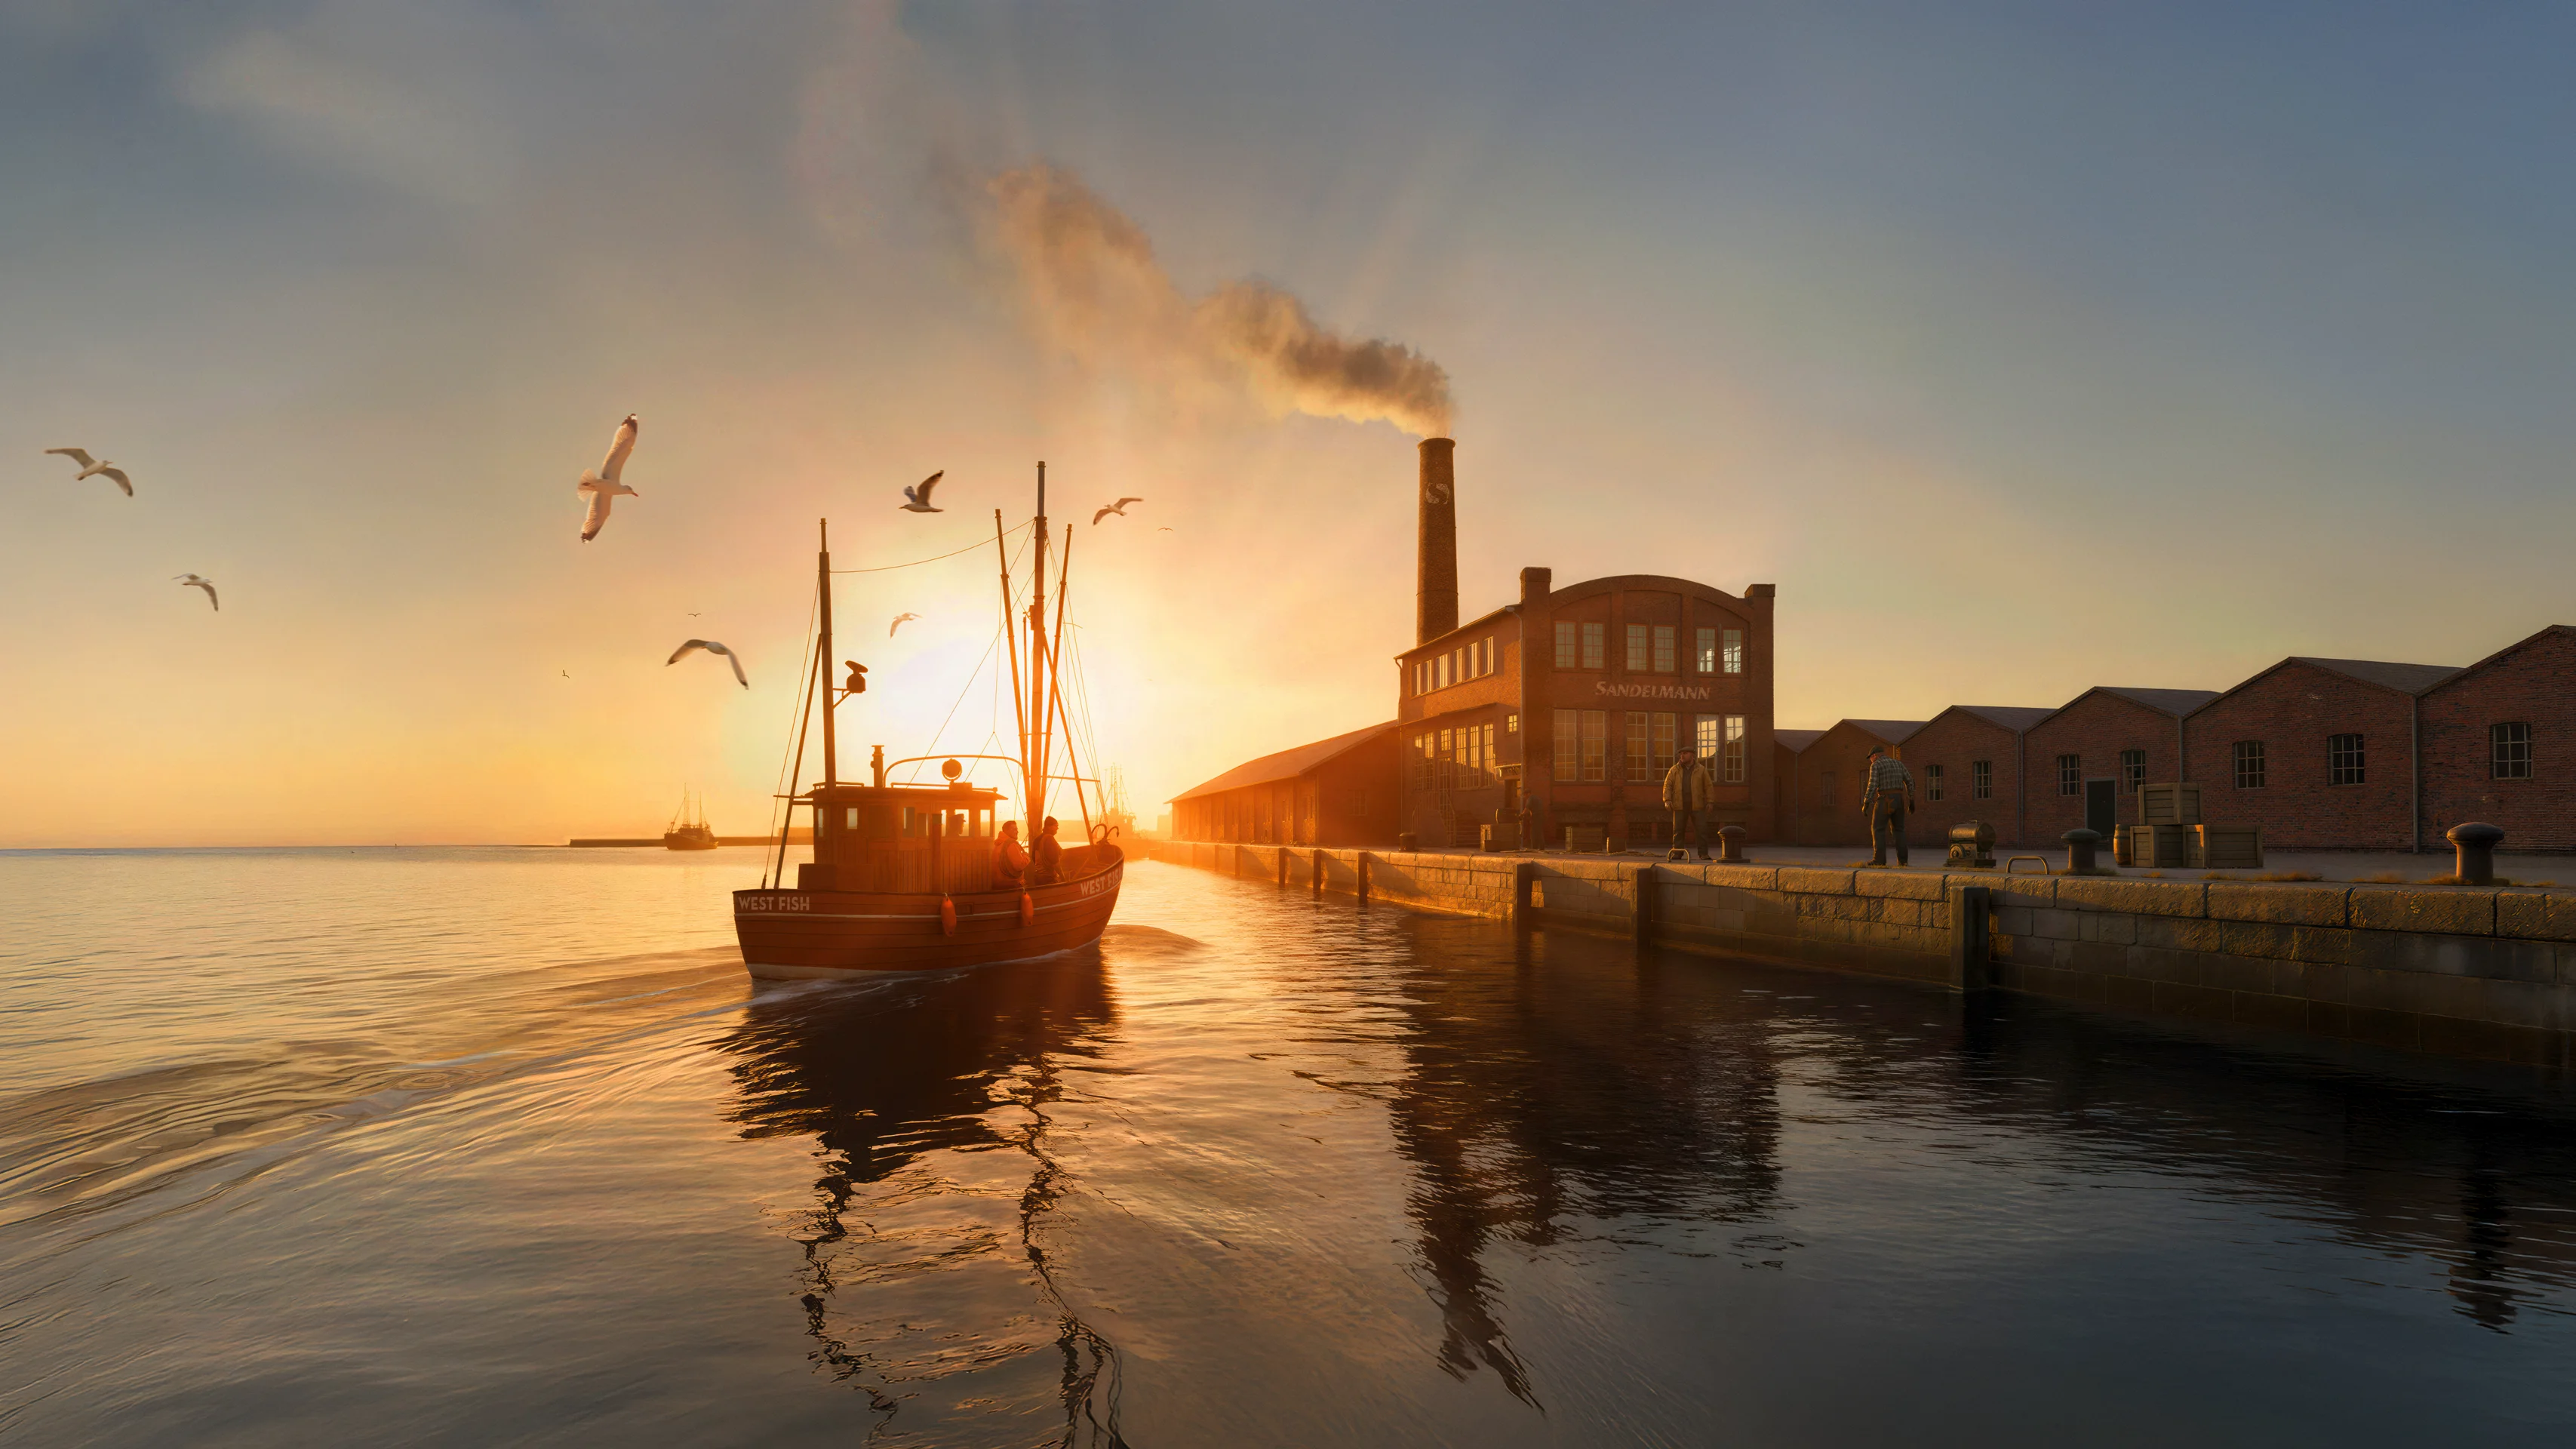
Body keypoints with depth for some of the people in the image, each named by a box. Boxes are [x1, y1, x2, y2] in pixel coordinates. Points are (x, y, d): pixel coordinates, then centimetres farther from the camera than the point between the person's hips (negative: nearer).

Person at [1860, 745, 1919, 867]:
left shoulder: (1876, 765, -4)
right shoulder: (1898, 763, 15)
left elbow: (1872, 785, -14)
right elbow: (1910, 781, 12)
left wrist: (1865, 804, -11)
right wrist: (1911, 801, 17)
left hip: (1885, 801, -6)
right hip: (1899, 800, 6)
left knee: (1878, 829, 2)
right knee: (1898, 830, 14)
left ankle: (1879, 859, -5)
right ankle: (1902, 859, 7)